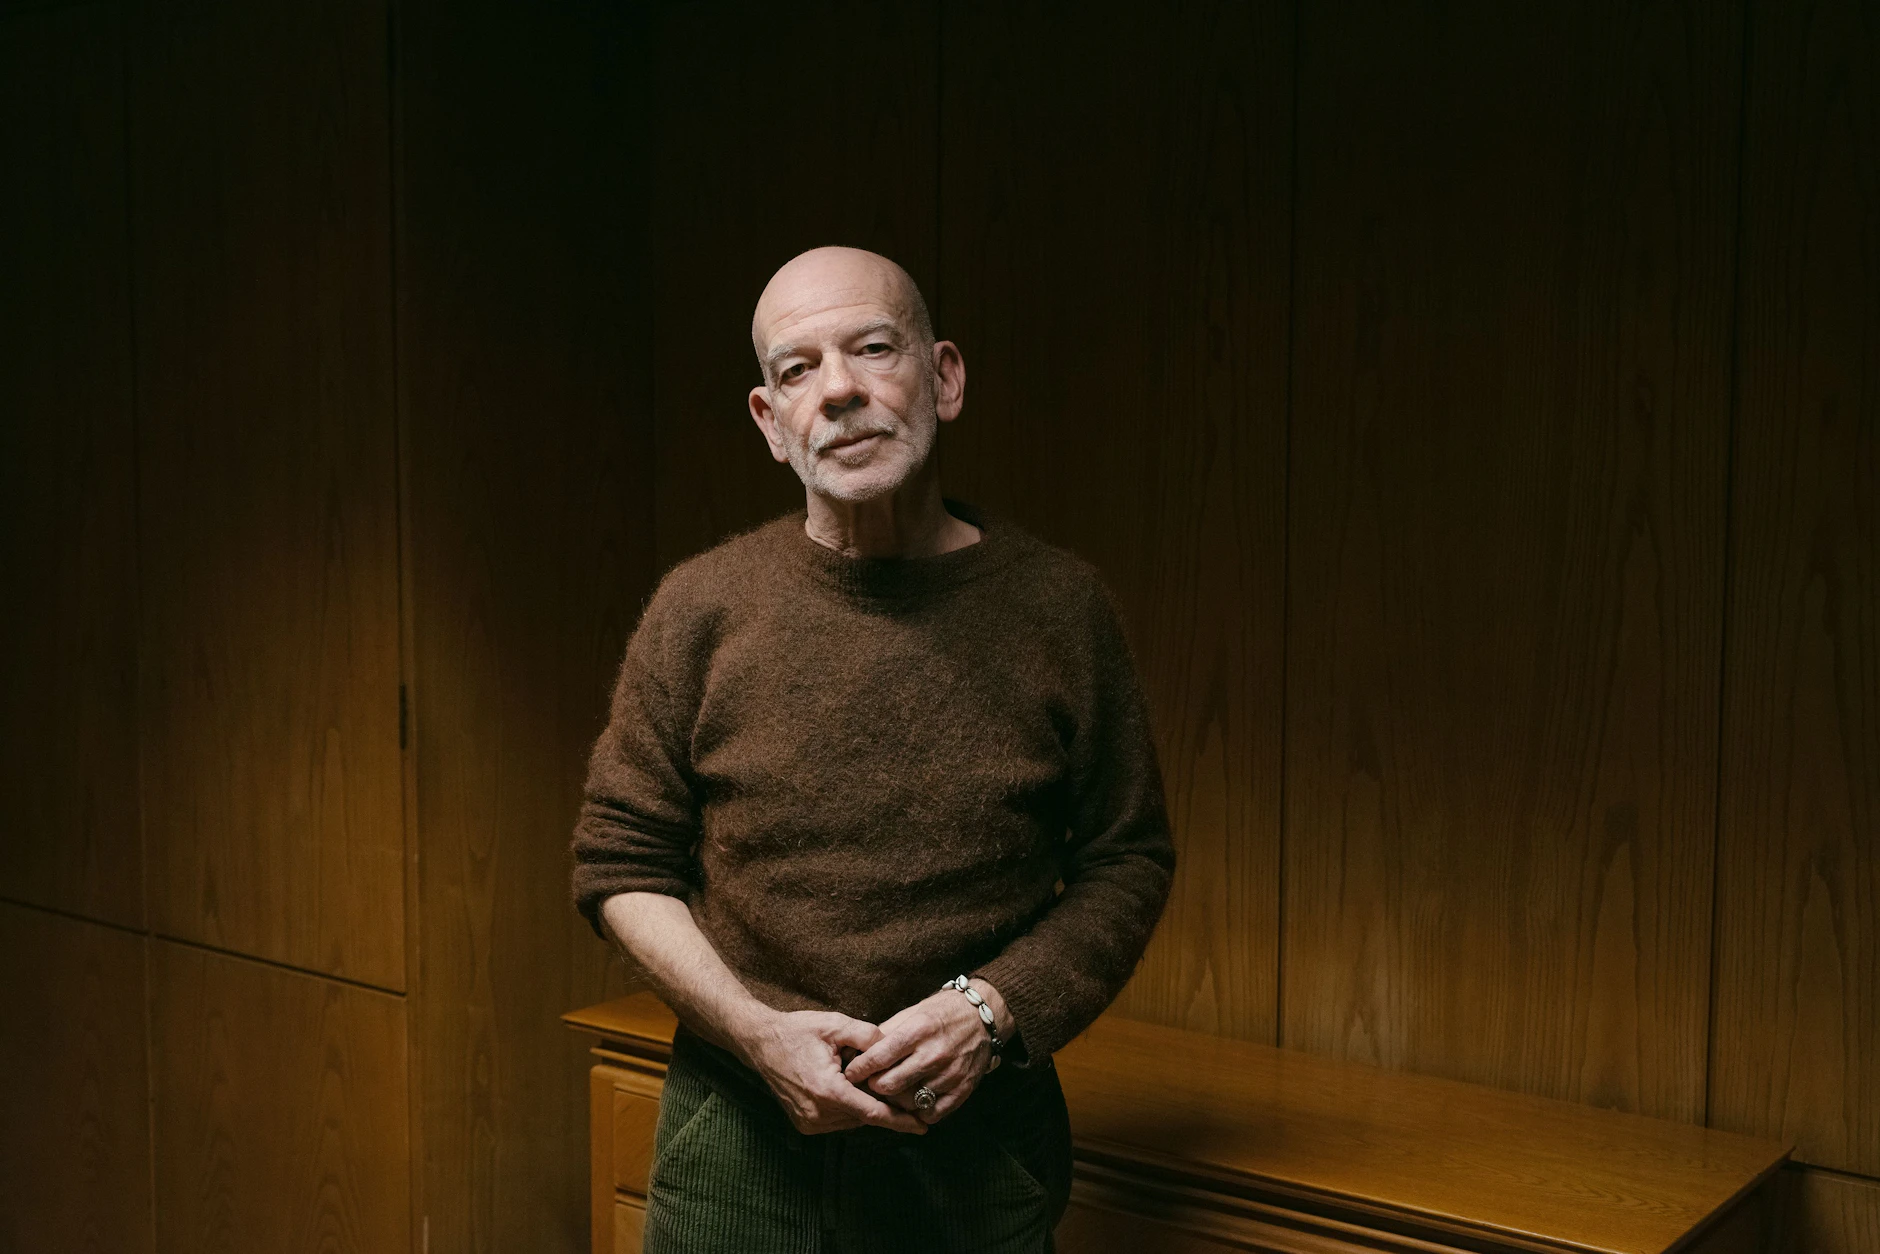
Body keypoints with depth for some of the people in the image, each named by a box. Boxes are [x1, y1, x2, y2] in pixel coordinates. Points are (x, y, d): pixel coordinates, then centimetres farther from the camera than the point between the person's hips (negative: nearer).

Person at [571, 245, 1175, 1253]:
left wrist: (994, 1008, -13)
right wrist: (758, 1031, -12)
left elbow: (1128, 860, 2)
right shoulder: (701, 607, -3)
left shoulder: (1058, 605, -3)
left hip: (979, 1144, 0)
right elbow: (618, 860, 1)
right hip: (740, 1133, 0)